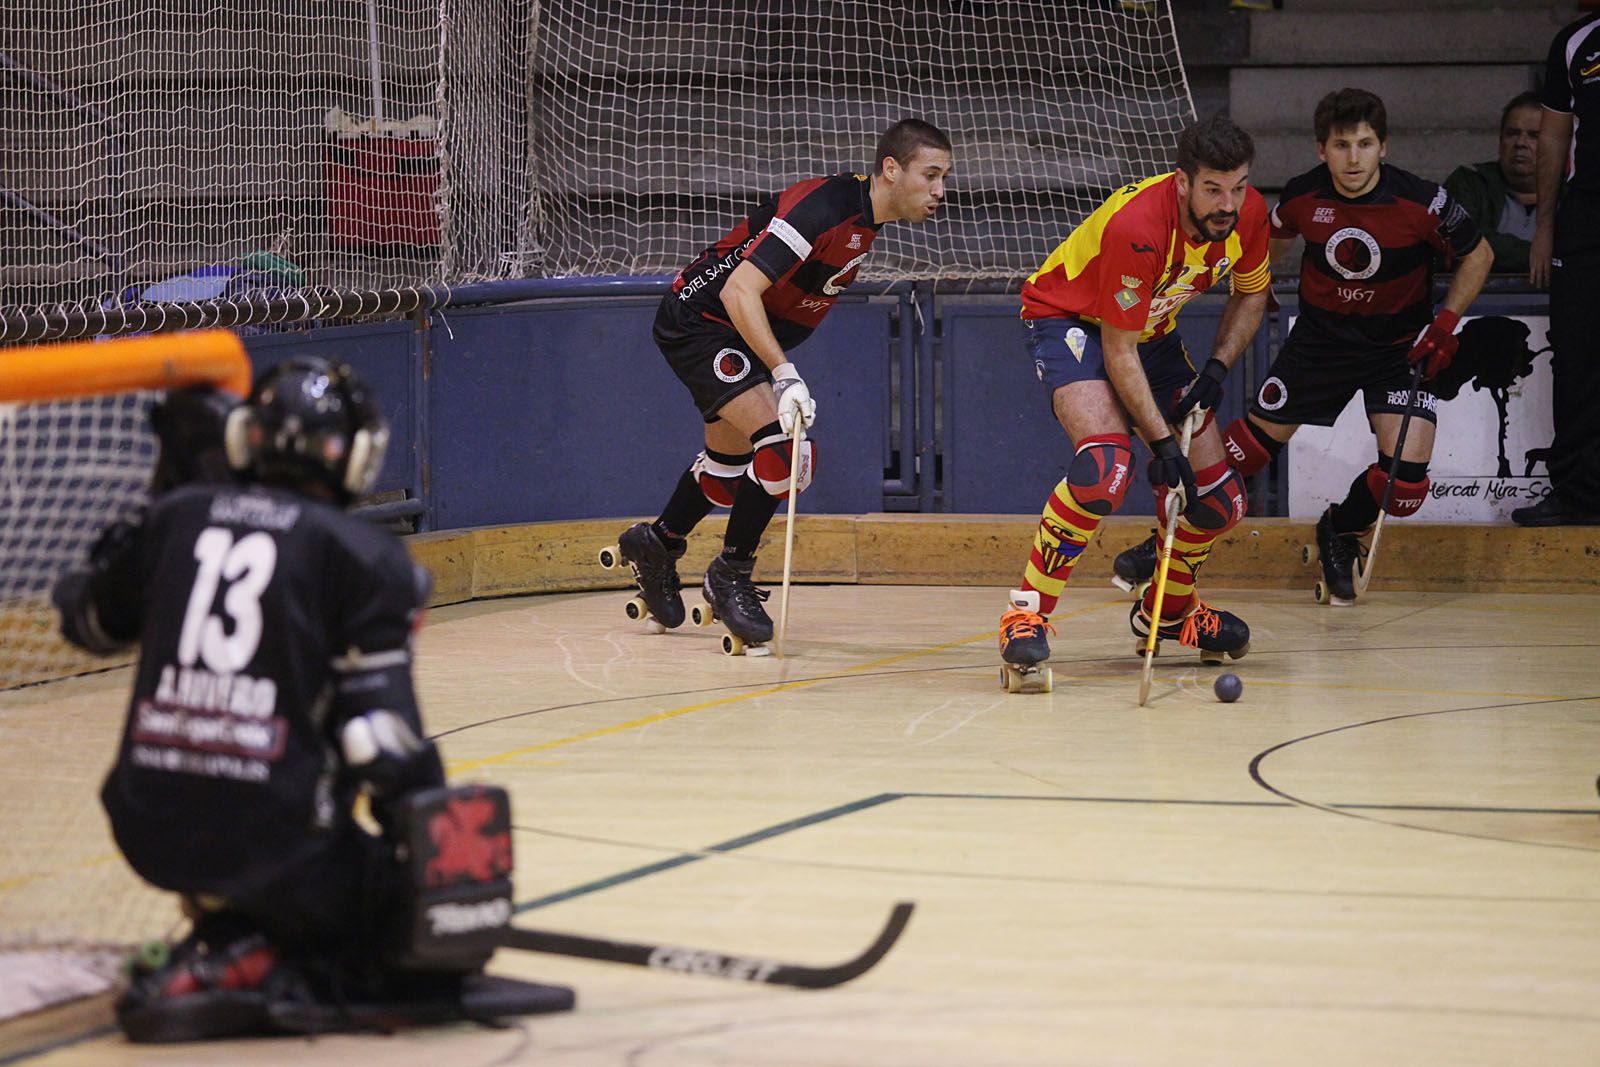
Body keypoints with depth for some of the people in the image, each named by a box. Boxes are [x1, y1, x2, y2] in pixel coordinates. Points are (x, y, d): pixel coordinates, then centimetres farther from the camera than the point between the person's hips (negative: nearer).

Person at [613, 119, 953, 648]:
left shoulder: (864, 215, 1)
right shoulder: (821, 208, -29)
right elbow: (739, 292, -34)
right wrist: (785, 374, -39)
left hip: (743, 332, 10)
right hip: (700, 322, -10)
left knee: (730, 464, 23)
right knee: (785, 450, -21)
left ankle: (655, 544, 48)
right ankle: (730, 576, -4)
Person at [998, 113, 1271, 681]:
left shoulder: (1248, 213, -16)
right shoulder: (1135, 226, -36)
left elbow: (1250, 293, 6)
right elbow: (1118, 353, -28)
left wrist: (1217, 368, -8)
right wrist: (1162, 440, -28)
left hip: (1153, 330, 7)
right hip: (1071, 319, -7)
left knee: (1217, 499, 2)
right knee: (1106, 464, -33)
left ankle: (1167, 612, 31)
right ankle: (1026, 614, -23)